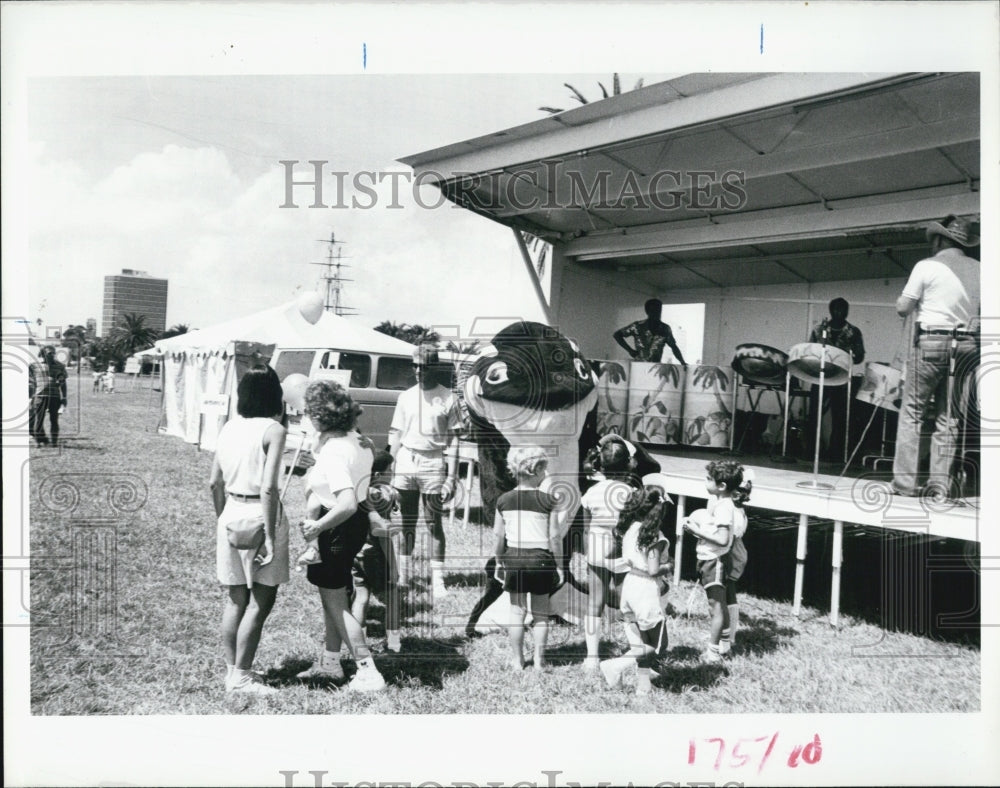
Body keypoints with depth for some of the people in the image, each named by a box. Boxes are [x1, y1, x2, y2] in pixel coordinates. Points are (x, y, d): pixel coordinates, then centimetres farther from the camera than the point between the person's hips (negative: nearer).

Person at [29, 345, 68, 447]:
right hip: (40, 396, -1)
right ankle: (39, 440, 11)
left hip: (55, 396, 1)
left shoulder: (59, 366, 12)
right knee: (38, 419, -1)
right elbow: (31, 383, 12)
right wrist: (29, 398, 8)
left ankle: (54, 441, 10)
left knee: (54, 420, 2)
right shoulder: (34, 365, 9)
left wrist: (64, 399, 9)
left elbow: (63, 383, 14)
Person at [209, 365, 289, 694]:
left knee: (236, 598, 17)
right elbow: (268, 488, -19)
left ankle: (232, 669, 26)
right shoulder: (273, 430, -12)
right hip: (260, 515, -6)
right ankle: (240, 677, 9)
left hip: (232, 514, 6)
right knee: (260, 601, 5)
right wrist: (270, 536, -17)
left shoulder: (229, 427, 6)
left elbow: (214, 482, 11)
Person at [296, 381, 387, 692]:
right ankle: (330, 662, 38)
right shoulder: (359, 441, -2)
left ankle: (368, 672, 8)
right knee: (332, 594, 23)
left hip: (338, 527, -9)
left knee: (335, 601, 4)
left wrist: (317, 526, -25)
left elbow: (347, 504, -37)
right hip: (358, 523, 9)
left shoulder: (333, 453, -28)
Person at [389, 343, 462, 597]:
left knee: (434, 523, 0)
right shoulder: (406, 397, 9)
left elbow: (453, 440, -3)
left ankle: (438, 580, 4)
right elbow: (395, 436, 13)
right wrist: (391, 470, 7)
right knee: (406, 522, 9)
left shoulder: (448, 398, -2)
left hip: (434, 463, -3)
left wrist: (451, 476, -9)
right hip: (406, 462, 3)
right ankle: (402, 575, 20)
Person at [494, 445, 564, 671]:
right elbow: (554, 536, -9)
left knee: (517, 612, 12)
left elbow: (499, 536, 3)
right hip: (540, 559, -2)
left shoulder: (504, 500, -1)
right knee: (540, 613, 11)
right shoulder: (547, 500, -11)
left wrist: (499, 562, 15)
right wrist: (559, 565, 1)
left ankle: (517, 660, 18)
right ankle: (539, 660, 17)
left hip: (514, 559, 2)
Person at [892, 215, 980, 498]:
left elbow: (902, 309, -2)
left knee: (911, 411, 2)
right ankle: (941, 482, 6)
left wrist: (903, 296, 16)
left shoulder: (927, 266, -3)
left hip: (932, 342, -4)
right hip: (968, 345, 4)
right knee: (948, 416, 9)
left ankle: (904, 481, -1)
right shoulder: (978, 270, 9)